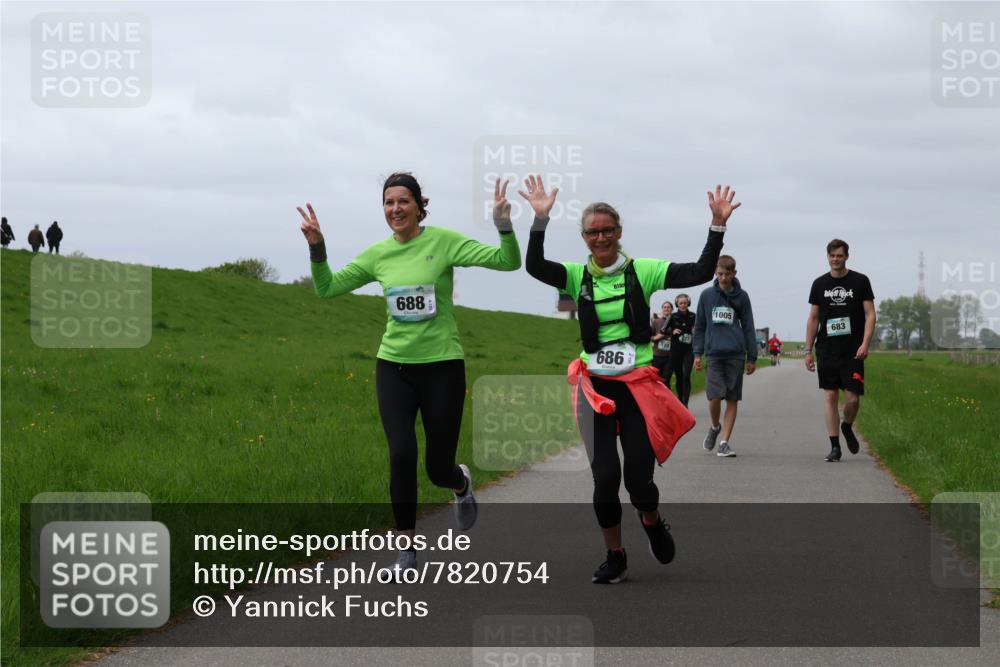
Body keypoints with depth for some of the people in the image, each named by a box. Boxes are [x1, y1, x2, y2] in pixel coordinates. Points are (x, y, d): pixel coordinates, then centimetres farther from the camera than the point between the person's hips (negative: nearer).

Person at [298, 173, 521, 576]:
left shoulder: (443, 241, -8)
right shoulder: (378, 254, 4)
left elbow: (508, 262, -14)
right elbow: (326, 288, 9)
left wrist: (504, 225, -30)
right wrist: (317, 247, -6)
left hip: (442, 365, -3)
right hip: (394, 366, 3)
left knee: (439, 469, 3)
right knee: (402, 455, -12)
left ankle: (462, 484, 42)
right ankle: (407, 550, 2)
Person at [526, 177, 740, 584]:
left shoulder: (643, 271, 1)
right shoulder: (577, 277, 4)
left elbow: (701, 272, -7)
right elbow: (534, 266, -14)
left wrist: (717, 226, -16)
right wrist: (540, 220, -23)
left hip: (638, 385, -1)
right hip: (595, 387, 1)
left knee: (639, 479, -4)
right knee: (604, 477, -3)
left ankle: (651, 520, 33)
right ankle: (615, 558, 16)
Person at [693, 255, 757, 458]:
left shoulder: (741, 296, 5)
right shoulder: (707, 295, 6)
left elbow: (748, 328, 9)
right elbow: (699, 326, 12)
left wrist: (752, 357, 7)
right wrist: (697, 353, 5)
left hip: (736, 355, 0)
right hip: (714, 354, 0)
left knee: (733, 399, 0)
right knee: (715, 396, -11)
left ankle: (724, 442, 5)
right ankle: (715, 427, 18)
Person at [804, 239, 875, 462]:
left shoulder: (860, 281, 2)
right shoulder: (820, 284, 9)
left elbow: (870, 314, 0)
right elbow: (813, 318, 12)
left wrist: (865, 343, -12)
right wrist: (808, 351, 7)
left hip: (852, 351, -2)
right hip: (826, 351, 2)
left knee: (853, 398, -5)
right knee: (830, 396, -2)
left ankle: (847, 427, 26)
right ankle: (834, 446, 3)